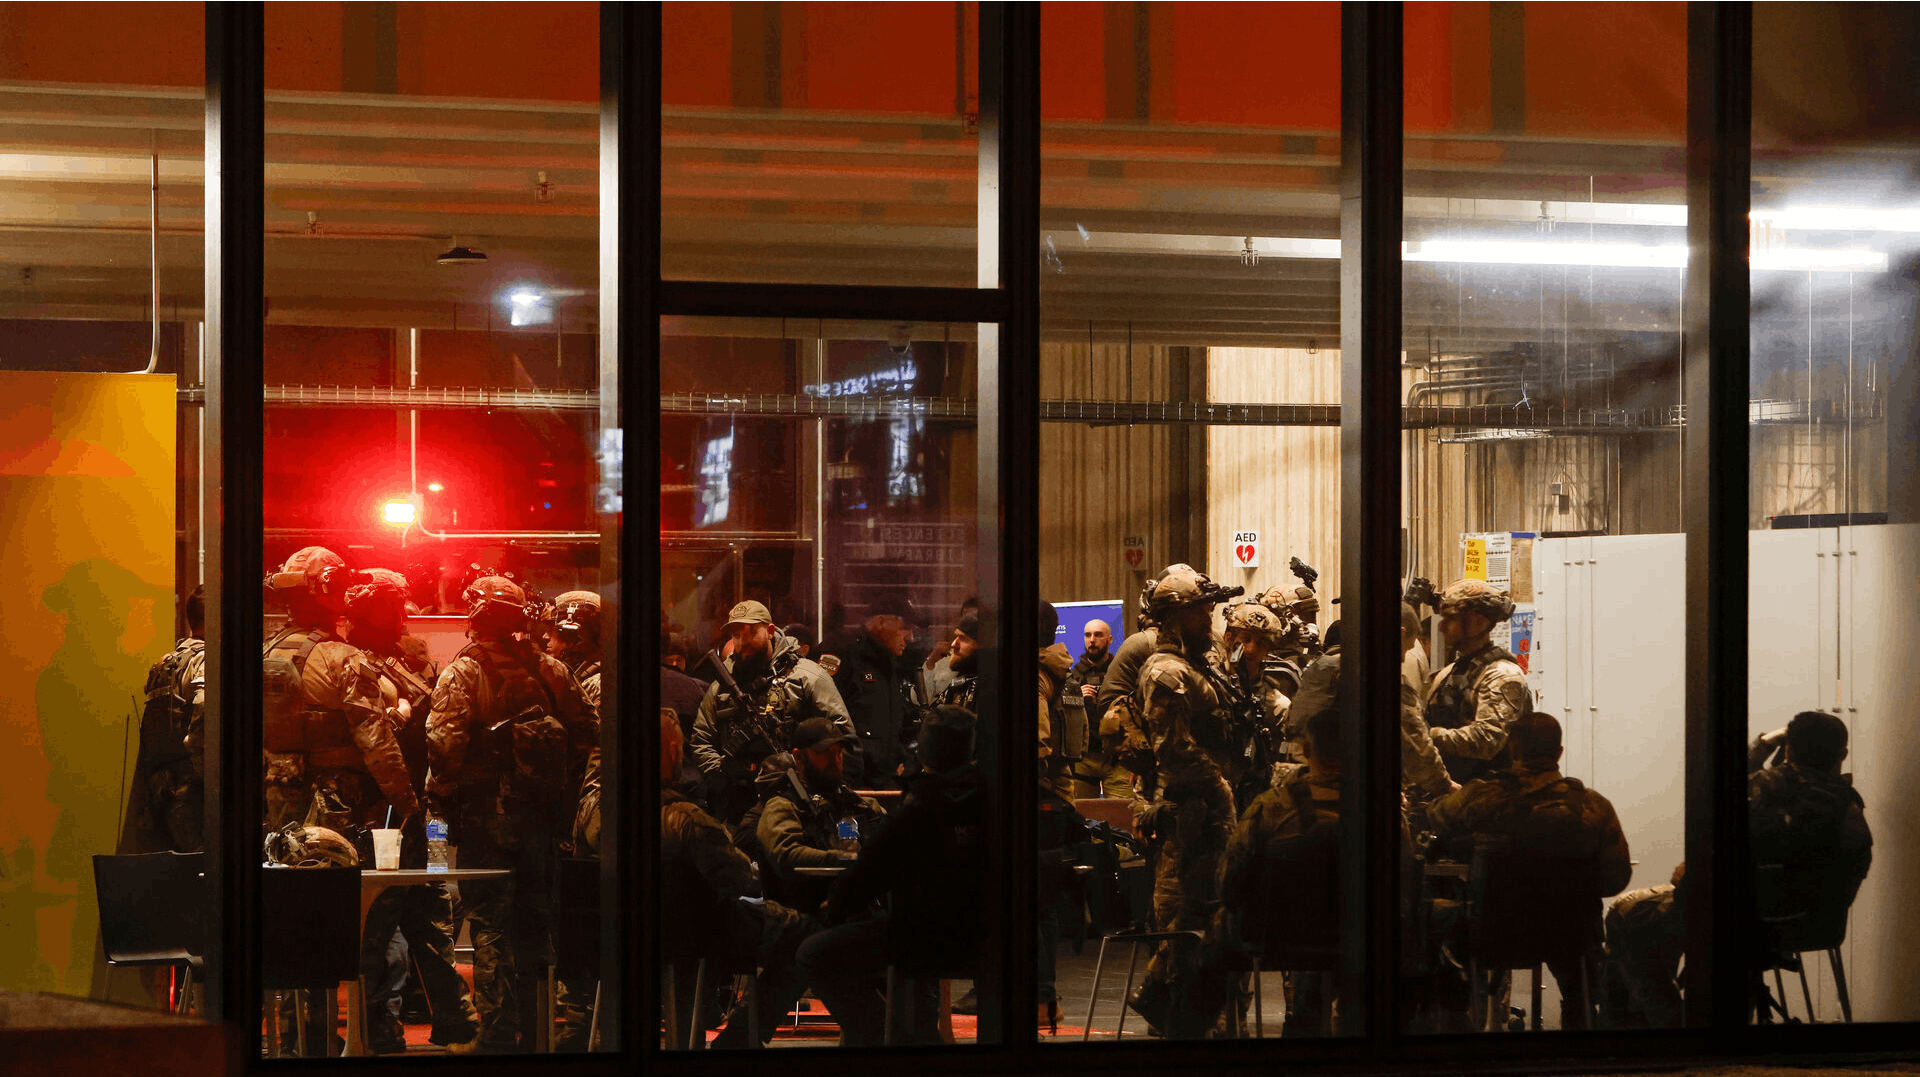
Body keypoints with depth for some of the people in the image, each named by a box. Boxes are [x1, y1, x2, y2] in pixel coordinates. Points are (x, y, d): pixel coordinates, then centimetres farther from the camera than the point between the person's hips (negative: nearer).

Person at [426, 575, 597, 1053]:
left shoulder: (463, 673, -9)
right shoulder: (551, 670, 5)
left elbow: (445, 743, -19)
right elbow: (587, 733, 5)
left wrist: (441, 797, -5)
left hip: (486, 817, -4)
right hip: (542, 817, 5)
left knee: (491, 925, -1)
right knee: (535, 919, 14)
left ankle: (498, 1035, -3)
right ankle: (532, 1034, 20)